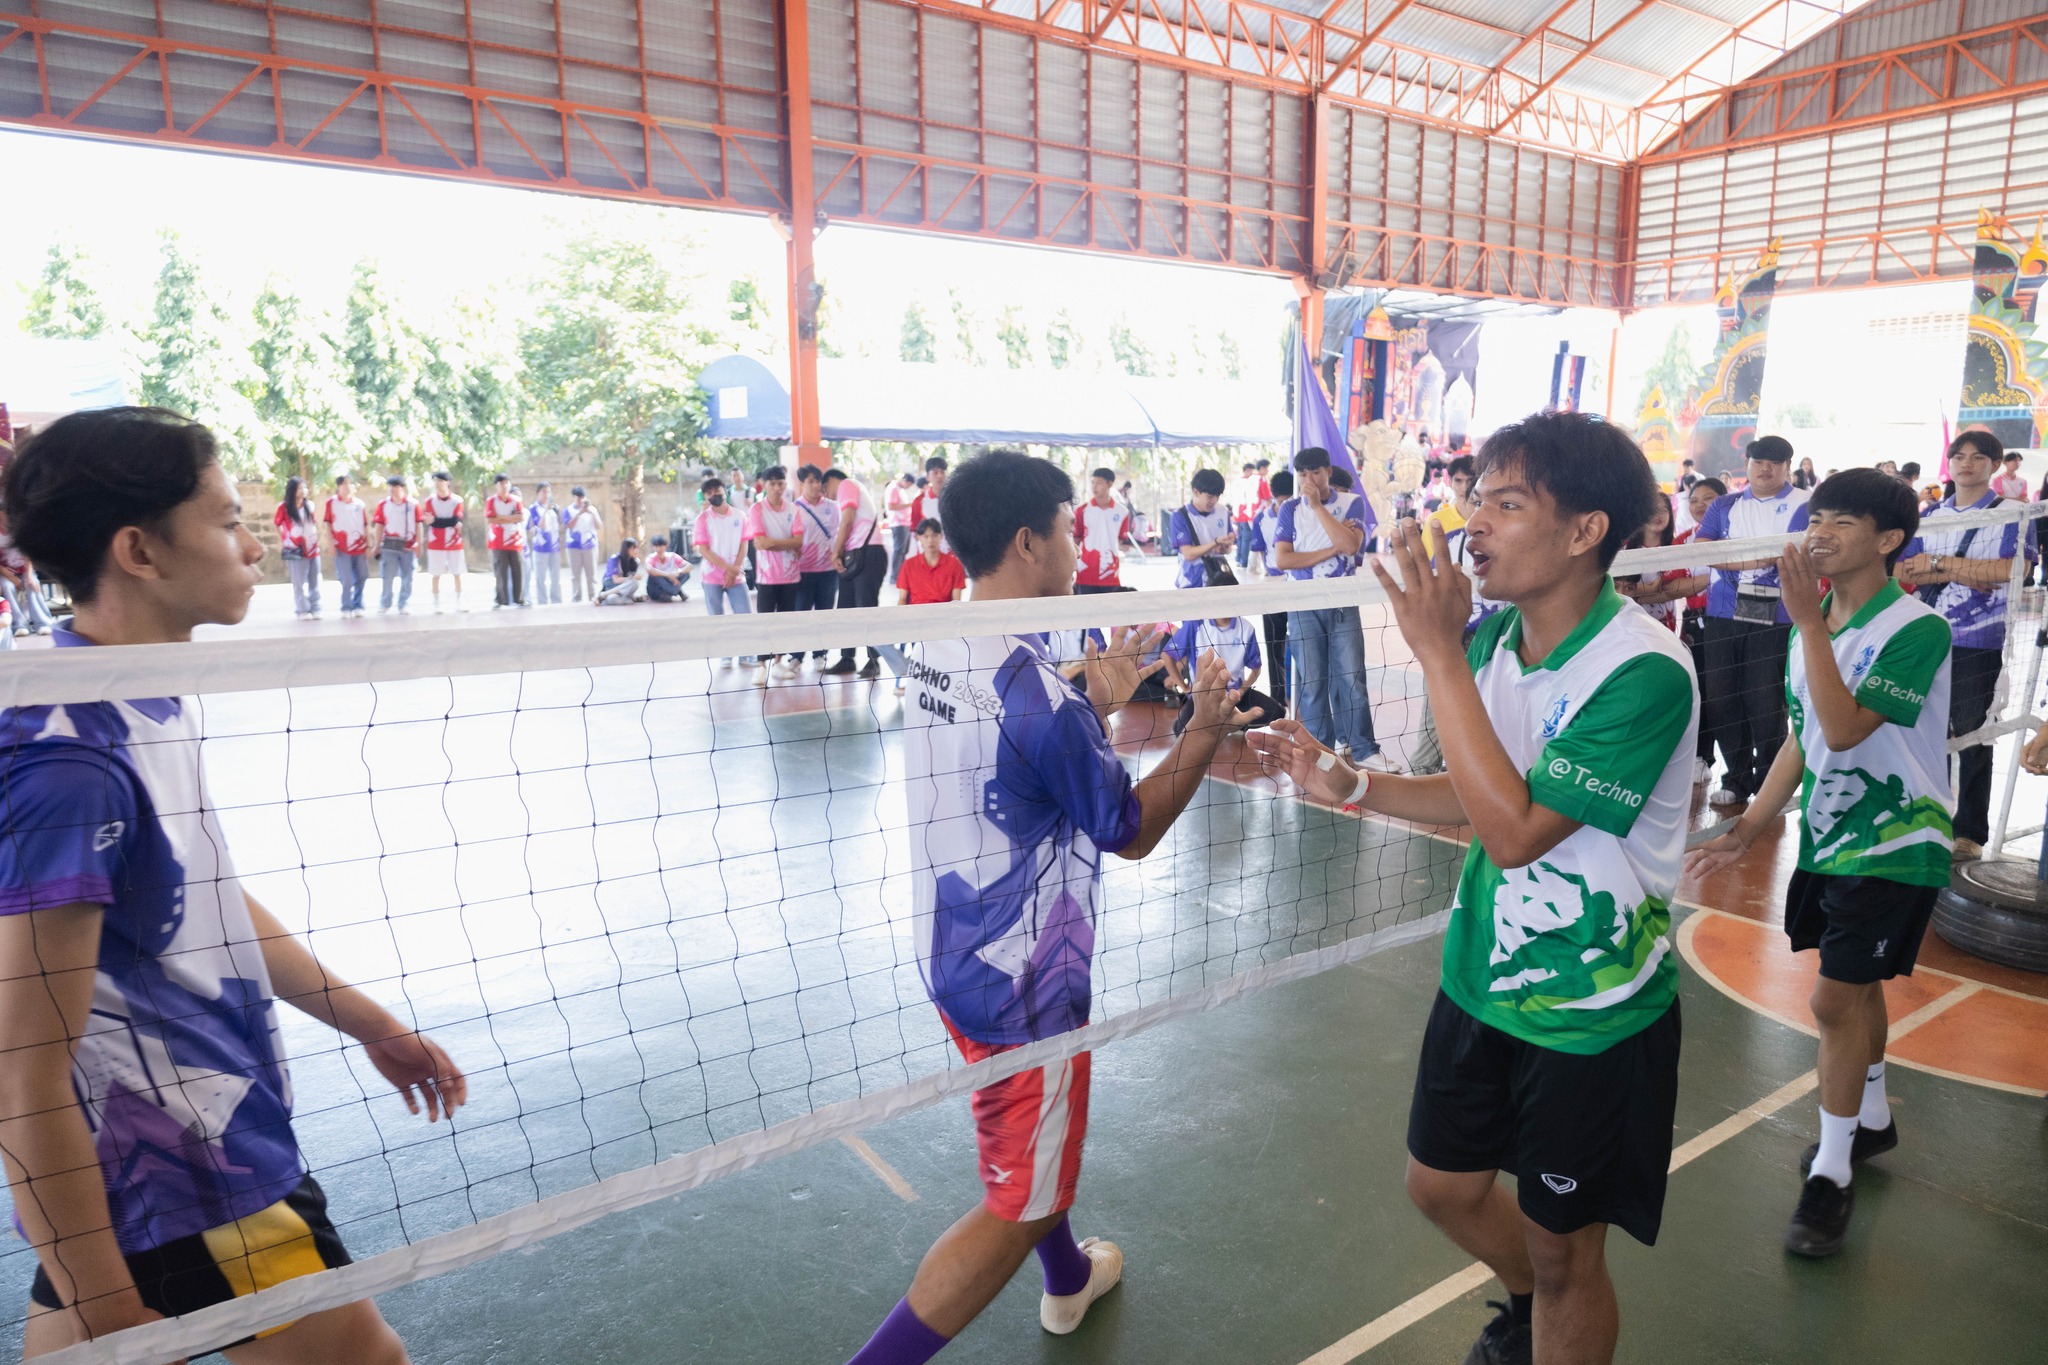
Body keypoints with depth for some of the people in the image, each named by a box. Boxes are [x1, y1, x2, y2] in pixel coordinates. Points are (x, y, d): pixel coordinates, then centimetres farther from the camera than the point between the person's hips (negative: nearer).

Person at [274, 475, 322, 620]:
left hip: (313, 549, 4)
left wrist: (318, 537, 11)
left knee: (314, 582, 7)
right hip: (296, 551, -4)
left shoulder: (309, 506, 7)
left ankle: (315, 609, 14)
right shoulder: (284, 507, -6)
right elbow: (277, 526, -1)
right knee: (299, 583, -1)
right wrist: (281, 542, -5)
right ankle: (302, 611, 5)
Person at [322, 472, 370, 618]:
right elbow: (327, 524, 2)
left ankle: (357, 606, 20)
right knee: (346, 580, -4)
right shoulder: (331, 503, 1)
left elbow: (366, 525, 8)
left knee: (361, 578, 6)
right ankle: (346, 608, 6)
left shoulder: (359, 503, 6)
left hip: (360, 547, 3)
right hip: (342, 548, -3)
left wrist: (368, 545, 5)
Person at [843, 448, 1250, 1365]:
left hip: (956, 954, 9)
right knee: (1016, 1207, 10)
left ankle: (1069, 1281, 55)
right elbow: (1131, 832, -14)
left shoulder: (935, 654, -1)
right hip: (1024, 984, -9)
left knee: (1036, 1143, 31)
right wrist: (1205, 729, -6)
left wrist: (1099, 702, 9)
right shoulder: (1033, 689, -27)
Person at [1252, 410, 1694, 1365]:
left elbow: (1517, 829, -32)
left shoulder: (1646, 671, -26)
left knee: (1562, 1253, 12)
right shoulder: (1490, 637, -4)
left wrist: (1437, 651, -31)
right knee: (1442, 1185, 23)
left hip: (1592, 1010, -7)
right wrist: (1349, 786, -6)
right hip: (1479, 975, 7)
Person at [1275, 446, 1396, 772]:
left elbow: (1351, 544, -16)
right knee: (1312, 682, 2)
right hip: (1304, 607, 0)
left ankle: (1364, 749, 10)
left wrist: (1317, 505, -14)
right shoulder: (1291, 508, 3)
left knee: (1352, 678, 1)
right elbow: (1282, 559, -8)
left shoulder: (1351, 503, 3)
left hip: (1344, 603, 0)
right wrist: (1332, 550, -11)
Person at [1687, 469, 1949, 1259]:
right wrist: (1747, 831, 7)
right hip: (1827, 837, 7)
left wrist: (1809, 622, -31)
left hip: (1894, 845, -7)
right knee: (1856, 986, 21)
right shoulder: (1814, 625, 4)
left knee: (1836, 999, -8)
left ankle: (1832, 1175, 8)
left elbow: (1844, 729, -31)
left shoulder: (1916, 629, -19)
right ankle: (1872, 1119, 42)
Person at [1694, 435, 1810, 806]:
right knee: (1721, 699, 5)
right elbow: (1700, 547, 0)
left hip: (1775, 618, -4)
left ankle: (1768, 786, 13)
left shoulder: (1804, 506, 3)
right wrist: (1745, 560, -16)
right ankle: (1736, 779, 19)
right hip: (1723, 614, 4)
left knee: (1765, 702, -2)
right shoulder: (1725, 505, 14)